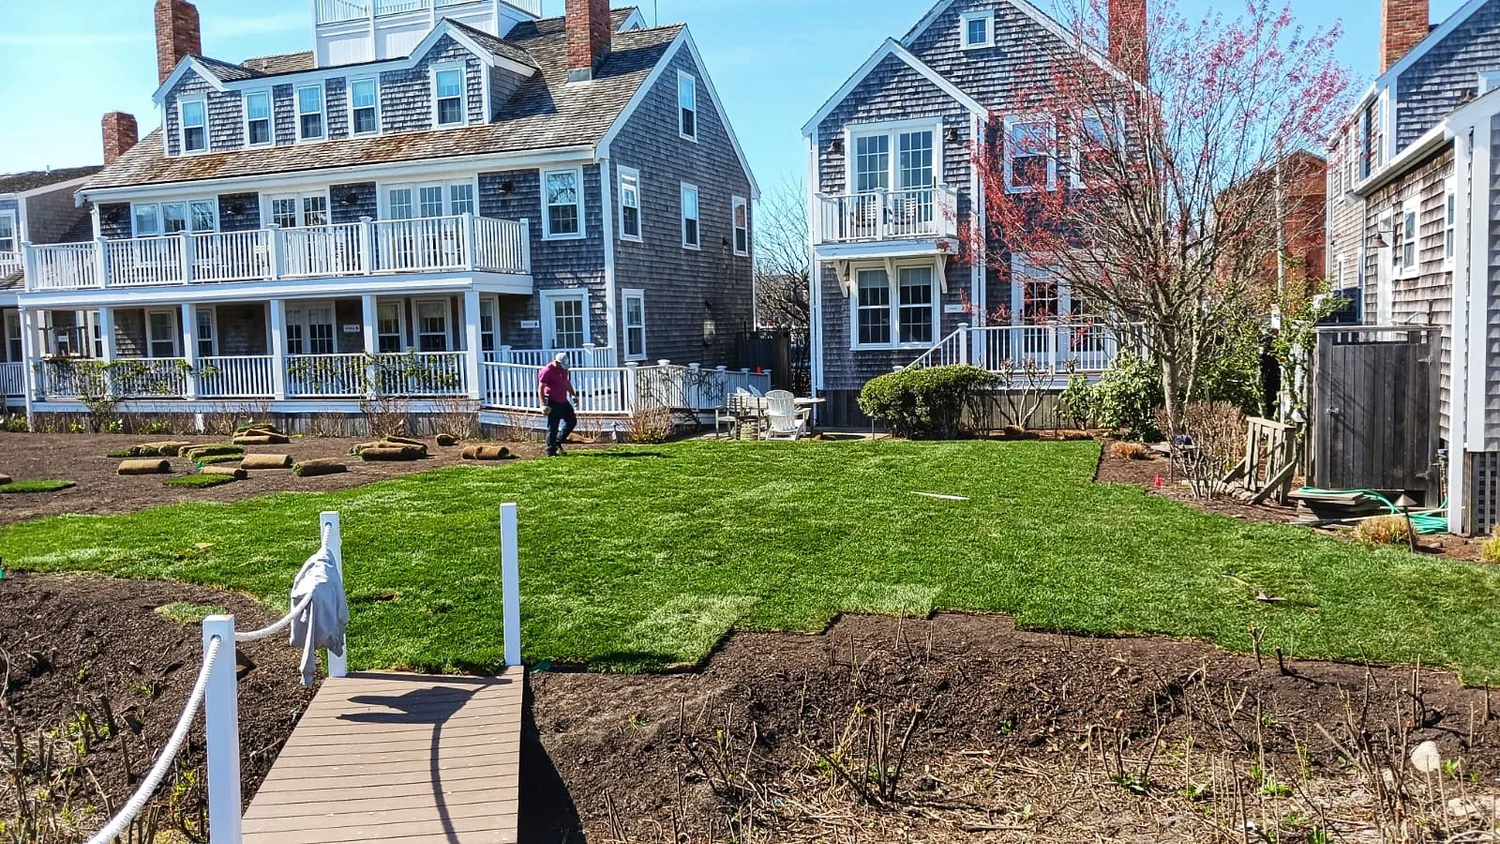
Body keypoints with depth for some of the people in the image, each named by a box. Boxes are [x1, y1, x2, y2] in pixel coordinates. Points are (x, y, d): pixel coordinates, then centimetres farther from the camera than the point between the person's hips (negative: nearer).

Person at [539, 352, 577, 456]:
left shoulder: (563, 369, 8)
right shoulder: (547, 371, -15)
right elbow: (541, 388, -15)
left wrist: (573, 394, 24)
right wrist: (543, 404, -20)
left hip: (563, 401, 8)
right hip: (553, 403, -8)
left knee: (572, 421, 10)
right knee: (553, 428, -3)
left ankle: (558, 442, 22)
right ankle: (551, 452, 6)